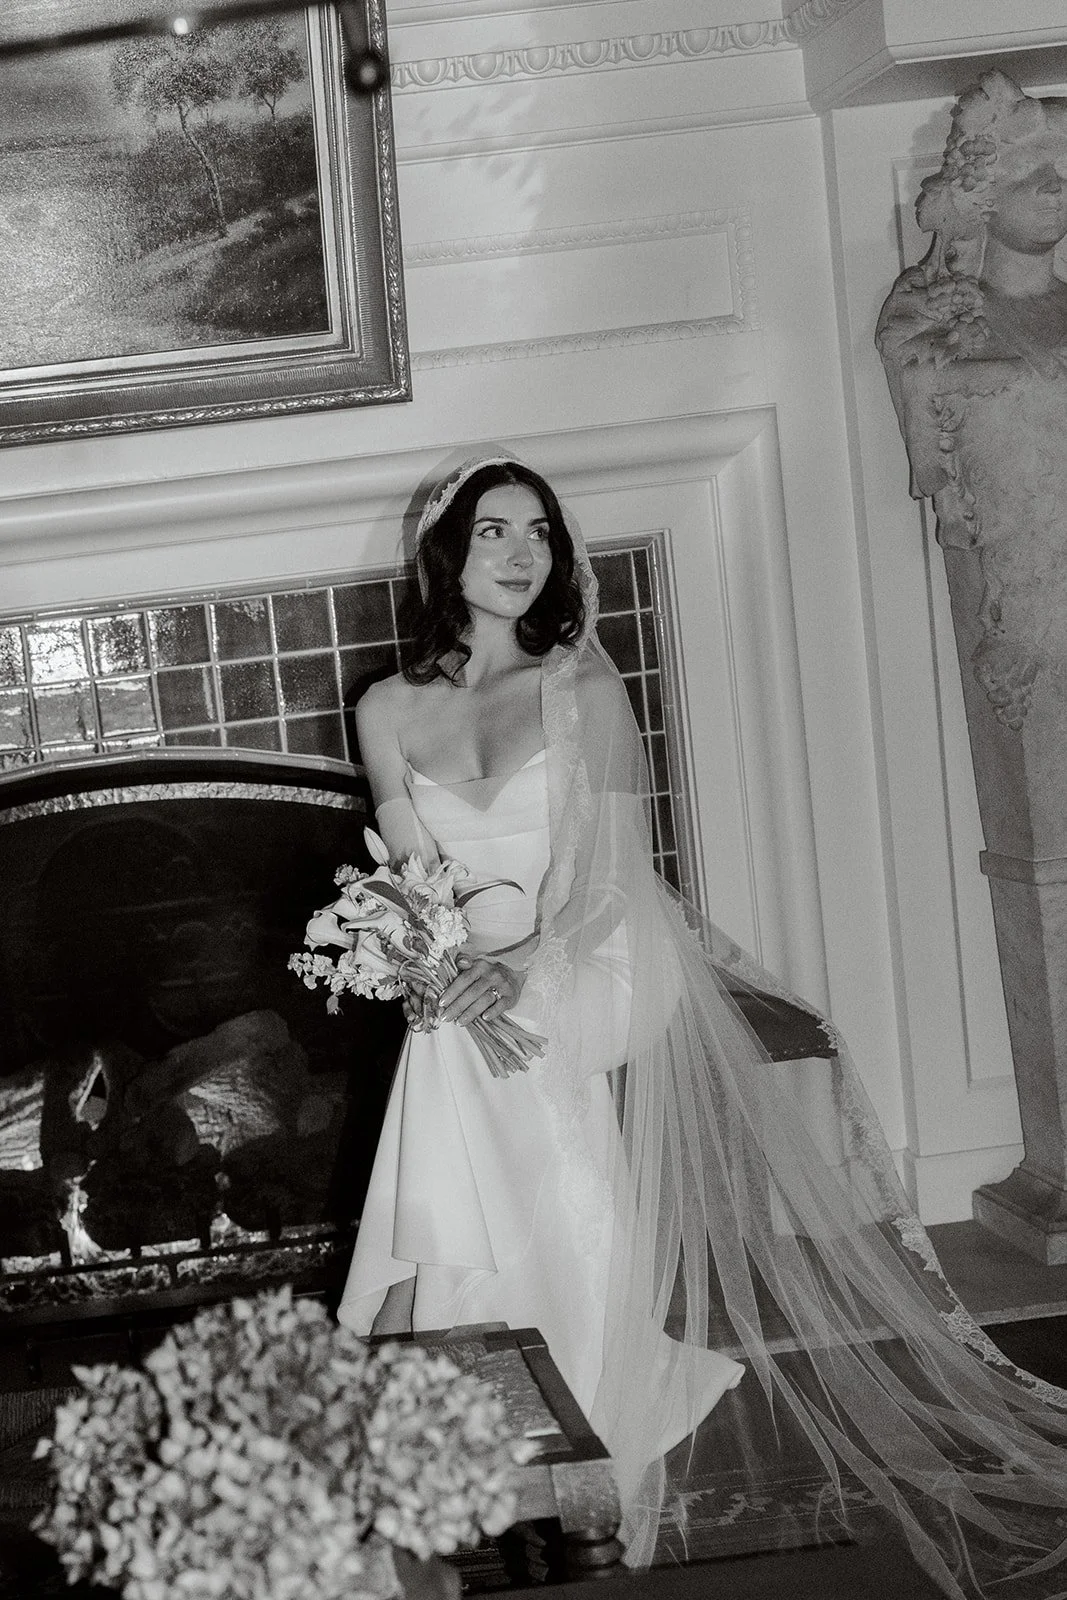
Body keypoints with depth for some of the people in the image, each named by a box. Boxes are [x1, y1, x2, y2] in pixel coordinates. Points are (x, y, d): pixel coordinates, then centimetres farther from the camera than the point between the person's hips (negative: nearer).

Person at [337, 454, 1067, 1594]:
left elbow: (616, 870, -5)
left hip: (598, 977, -2)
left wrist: (531, 965, -24)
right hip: (471, 1006, 2)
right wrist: (443, 966, -20)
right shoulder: (389, 711, 10)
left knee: (591, 1239, -24)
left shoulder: (581, 686, 4)